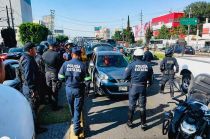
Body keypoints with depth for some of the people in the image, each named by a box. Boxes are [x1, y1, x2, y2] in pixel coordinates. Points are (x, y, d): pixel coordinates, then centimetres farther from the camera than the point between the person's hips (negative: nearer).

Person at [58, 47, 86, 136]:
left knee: (71, 106, 25)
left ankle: (74, 119, 50)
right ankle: (76, 128, 14)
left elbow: (60, 77, -4)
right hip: (78, 89, -3)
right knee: (77, 108, 9)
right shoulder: (82, 65, -16)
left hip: (69, 88, 3)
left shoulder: (66, 64, -11)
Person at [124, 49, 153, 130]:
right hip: (143, 87, 2)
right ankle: (143, 124, 19)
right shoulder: (148, 65, 0)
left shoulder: (132, 65, -9)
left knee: (132, 106, 12)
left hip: (134, 87, -2)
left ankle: (130, 122, 24)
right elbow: (149, 77, 8)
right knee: (142, 107, 12)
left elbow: (125, 76, -5)